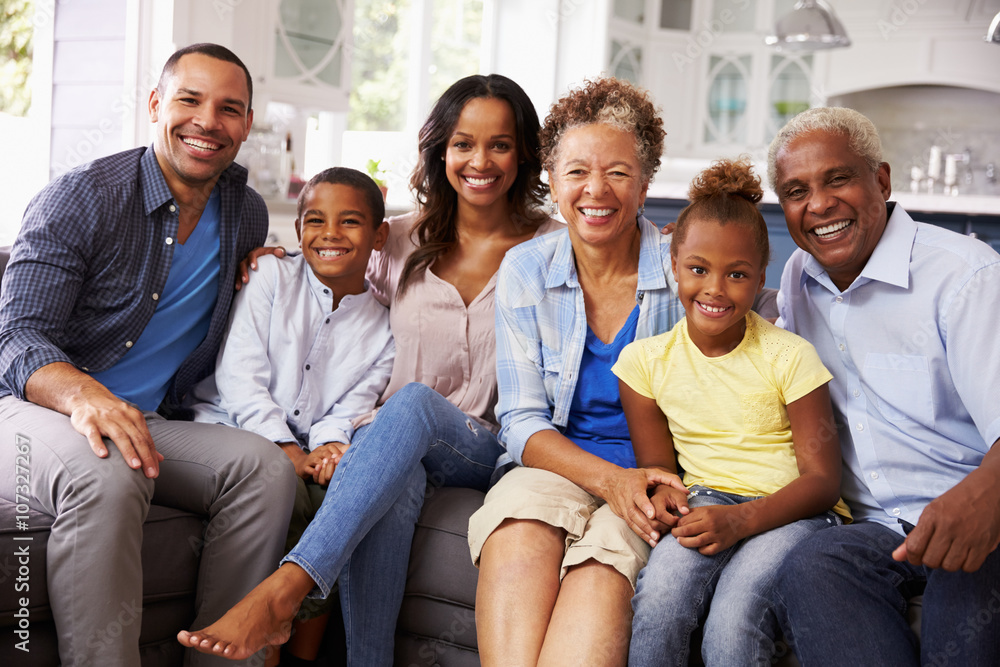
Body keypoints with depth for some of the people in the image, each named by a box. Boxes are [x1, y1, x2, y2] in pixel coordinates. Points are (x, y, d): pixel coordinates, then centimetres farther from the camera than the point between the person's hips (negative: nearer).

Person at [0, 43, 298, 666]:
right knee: (107, 476, -38)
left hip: (149, 426, 5)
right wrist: (82, 393, -38)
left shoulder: (249, 215, 11)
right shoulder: (80, 198, -6)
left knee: (266, 466, -22)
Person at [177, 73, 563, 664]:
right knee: (393, 483, -38)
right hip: (392, 443, 2)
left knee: (413, 403, -37)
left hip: (491, 453, -2)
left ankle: (282, 592, -46)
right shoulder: (401, 241, 12)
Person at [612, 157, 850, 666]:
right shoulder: (645, 360, 3)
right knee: (662, 586, -31)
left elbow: (823, 479, -9)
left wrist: (739, 520, -25)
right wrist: (664, 494, -16)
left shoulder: (789, 356, -7)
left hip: (792, 510, -2)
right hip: (709, 503, 3)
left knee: (733, 619, -31)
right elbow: (656, 461, 10)